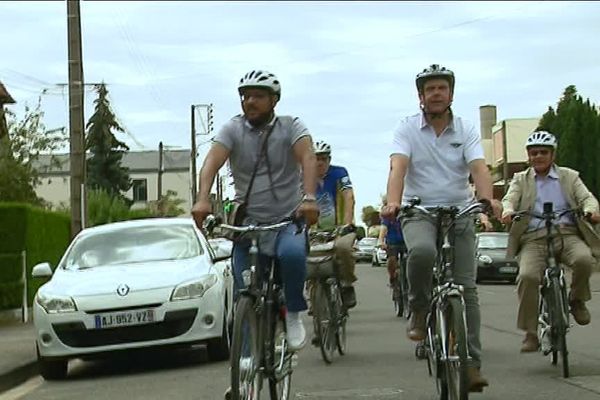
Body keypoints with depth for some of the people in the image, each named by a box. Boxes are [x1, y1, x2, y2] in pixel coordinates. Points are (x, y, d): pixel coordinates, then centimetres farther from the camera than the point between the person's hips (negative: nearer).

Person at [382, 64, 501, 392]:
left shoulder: (466, 130, 4)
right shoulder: (407, 129, 0)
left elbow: (478, 167, -12)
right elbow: (398, 166, -16)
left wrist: (487, 198, -33)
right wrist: (393, 202, -36)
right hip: (419, 213, -2)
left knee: (466, 288, -4)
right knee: (422, 251, -36)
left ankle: (471, 362, 0)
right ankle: (419, 311, -10)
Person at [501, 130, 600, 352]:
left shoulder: (569, 176, 19)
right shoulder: (521, 180, 19)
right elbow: (510, 199, 2)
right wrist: (508, 210, -23)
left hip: (567, 234, 0)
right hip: (534, 239, 0)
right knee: (527, 276, -28)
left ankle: (577, 300, -1)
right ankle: (530, 333, -15)